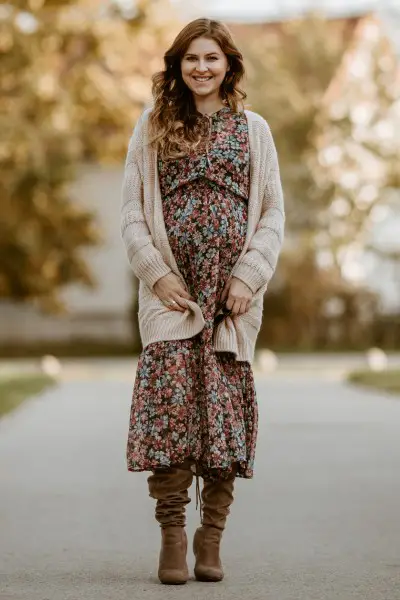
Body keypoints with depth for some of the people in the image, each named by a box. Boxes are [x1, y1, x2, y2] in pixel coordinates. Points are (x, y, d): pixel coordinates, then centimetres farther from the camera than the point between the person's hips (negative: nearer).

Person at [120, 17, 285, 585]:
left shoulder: (253, 129, 12)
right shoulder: (152, 127, 10)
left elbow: (274, 213, 8)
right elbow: (131, 210, 6)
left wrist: (248, 278, -5)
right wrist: (156, 274, -7)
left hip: (232, 293, 1)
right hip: (171, 289, -1)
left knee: (226, 410, -1)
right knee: (171, 401, -13)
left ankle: (210, 539, 6)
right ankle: (172, 537, -7)